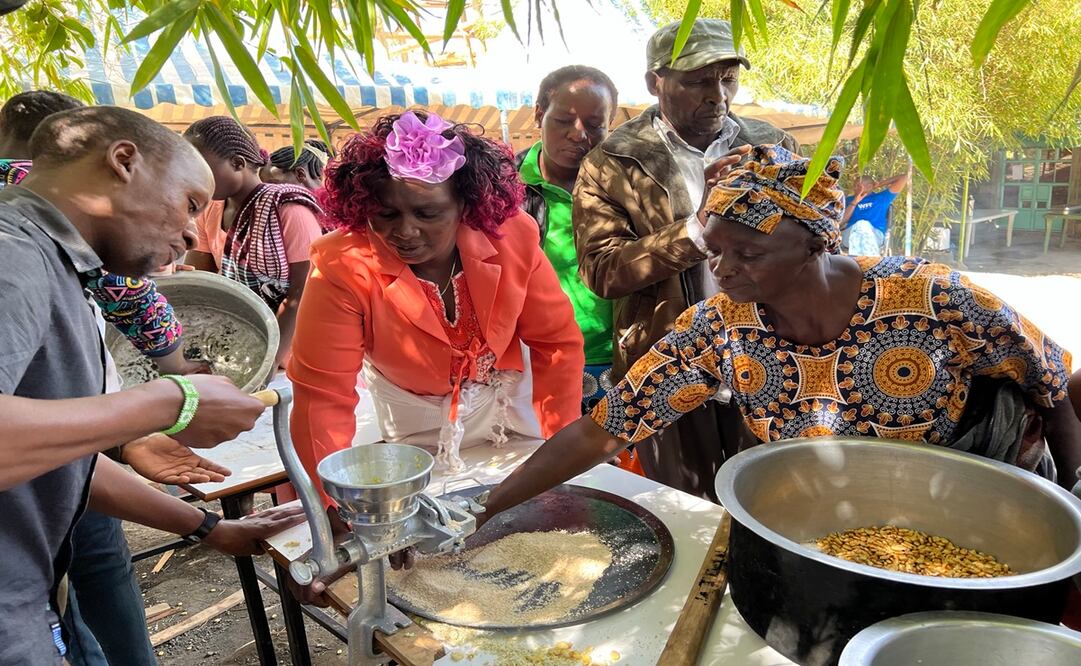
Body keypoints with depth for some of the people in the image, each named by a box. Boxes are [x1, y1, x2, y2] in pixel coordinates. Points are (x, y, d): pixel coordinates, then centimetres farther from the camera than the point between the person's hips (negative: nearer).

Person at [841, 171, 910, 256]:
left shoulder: (881, 198, 24)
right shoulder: (849, 200, 25)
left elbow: (904, 177, 25)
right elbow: (841, 221, 9)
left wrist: (879, 184, 28)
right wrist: (854, 202, 6)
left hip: (875, 235, 0)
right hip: (850, 235, 0)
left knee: (864, 224, -37)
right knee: (860, 224, -36)